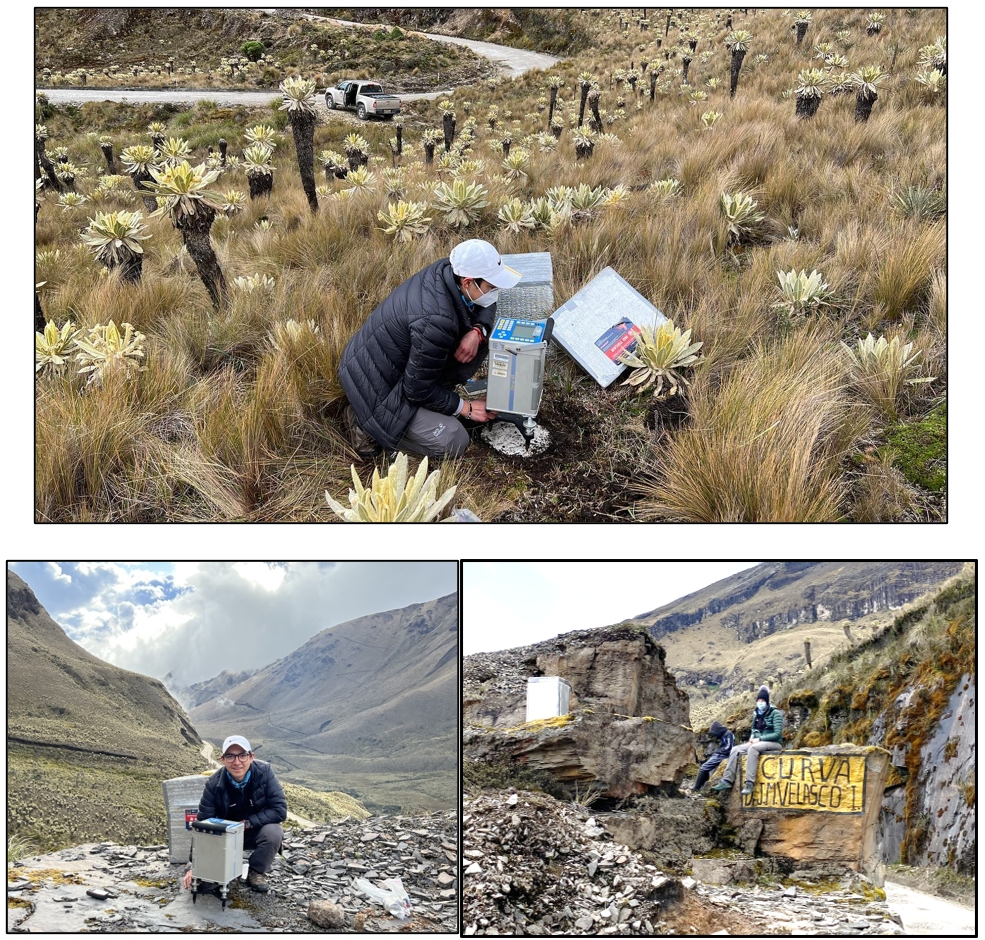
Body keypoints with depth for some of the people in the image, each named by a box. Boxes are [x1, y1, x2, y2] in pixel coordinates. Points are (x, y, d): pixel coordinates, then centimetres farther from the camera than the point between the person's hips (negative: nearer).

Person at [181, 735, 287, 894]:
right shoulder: (214, 784, -20)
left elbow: (280, 810, -24)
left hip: (257, 831, 0)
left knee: (274, 832, -34)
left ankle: (257, 872, -6)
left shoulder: (264, 772, -22)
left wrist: (247, 823, -28)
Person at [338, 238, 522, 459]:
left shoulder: (449, 269, -13)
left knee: (482, 337, -1)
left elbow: (486, 308, 7)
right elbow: (418, 390, -25)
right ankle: (367, 422, -2)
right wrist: (466, 408, -12)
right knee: (453, 442, -15)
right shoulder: (435, 322, -36)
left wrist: (477, 331, -15)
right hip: (379, 385, -9)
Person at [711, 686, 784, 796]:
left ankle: (749, 783, -41)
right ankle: (727, 780, -15)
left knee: (753, 748, -37)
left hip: (774, 743, -7)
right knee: (735, 750, -11)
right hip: (758, 742, 7)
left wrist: (760, 739, -20)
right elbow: (754, 729, 24)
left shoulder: (775, 713, -11)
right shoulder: (757, 714, 10)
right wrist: (752, 737, 0)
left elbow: (778, 734, -18)